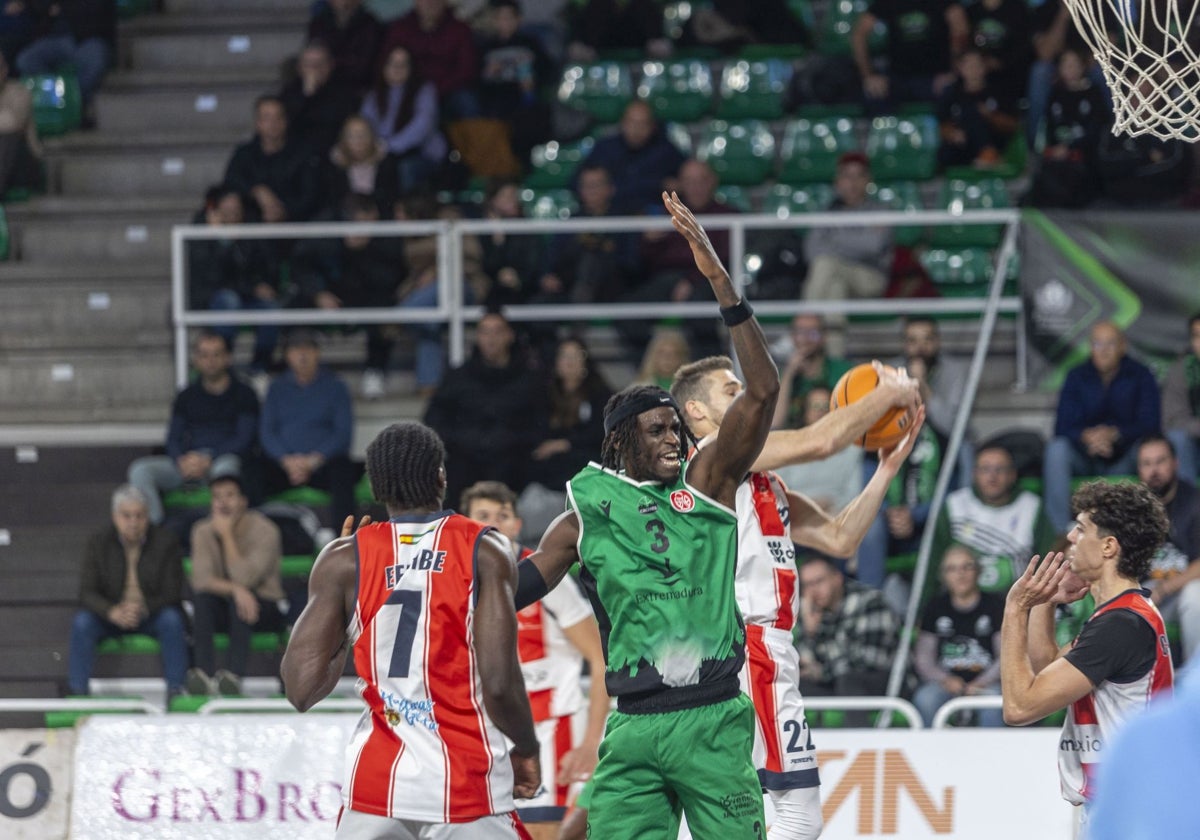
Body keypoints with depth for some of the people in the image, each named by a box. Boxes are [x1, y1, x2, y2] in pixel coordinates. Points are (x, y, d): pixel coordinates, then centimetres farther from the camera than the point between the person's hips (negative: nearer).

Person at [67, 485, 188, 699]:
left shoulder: (166, 542, -8)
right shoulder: (98, 543, -4)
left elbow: (172, 593, -10)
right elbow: (87, 593, -10)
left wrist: (143, 609, -31)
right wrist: (113, 612, -32)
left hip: (152, 616, -1)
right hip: (110, 616, 1)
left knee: (172, 620, -33)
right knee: (82, 623, -28)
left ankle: (176, 689, -27)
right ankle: (77, 691, -26)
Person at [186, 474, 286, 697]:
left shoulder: (265, 531, -15)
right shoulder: (203, 531, -3)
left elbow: (244, 578, -26)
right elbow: (201, 579, -17)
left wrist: (227, 535, -24)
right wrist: (235, 589, -35)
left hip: (267, 609, -3)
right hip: (225, 612, 3)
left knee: (239, 598, -35)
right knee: (200, 595, -29)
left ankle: (234, 675, -48)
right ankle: (204, 673, -41)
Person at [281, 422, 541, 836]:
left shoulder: (344, 558, 4)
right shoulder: (485, 550, -1)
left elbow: (301, 689, -2)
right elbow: (499, 682, -10)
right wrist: (526, 749, 8)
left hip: (376, 785, 2)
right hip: (468, 782, -2)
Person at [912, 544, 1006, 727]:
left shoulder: (995, 605, 7)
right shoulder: (936, 607, 14)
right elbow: (923, 657, 11)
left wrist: (979, 684, -12)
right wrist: (945, 680, -8)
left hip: (986, 683, -2)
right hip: (946, 682, 2)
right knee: (924, 700, -31)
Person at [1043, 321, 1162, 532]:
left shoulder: (1140, 376, 0)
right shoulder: (1077, 377, 4)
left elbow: (1150, 424, -11)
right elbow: (1063, 427, -5)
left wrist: (1114, 434, -29)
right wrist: (1086, 436, -29)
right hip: (1085, 456, 1)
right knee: (1056, 449, -28)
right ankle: (1058, 528, -33)